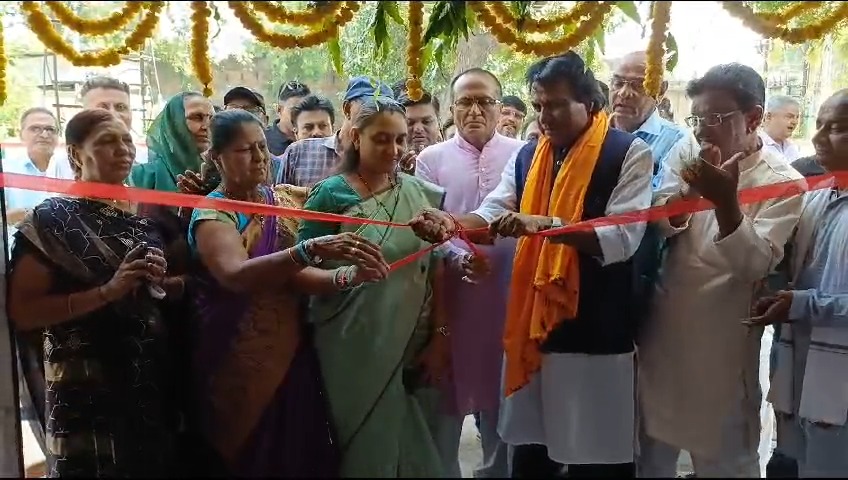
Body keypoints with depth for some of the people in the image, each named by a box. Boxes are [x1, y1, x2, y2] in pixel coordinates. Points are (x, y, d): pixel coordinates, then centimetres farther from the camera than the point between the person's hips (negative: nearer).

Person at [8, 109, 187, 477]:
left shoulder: (144, 213, 8)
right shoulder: (52, 219, -9)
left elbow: (174, 290, 18)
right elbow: (22, 312, -14)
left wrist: (161, 282, -4)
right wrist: (108, 291, -23)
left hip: (154, 379, 6)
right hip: (88, 387, -5)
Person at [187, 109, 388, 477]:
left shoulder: (283, 201, 5)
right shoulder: (211, 214, -12)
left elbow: (291, 271, -5)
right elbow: (236, 275, -32)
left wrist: (347, 276, -24)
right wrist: (311, 250, -44)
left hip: (290, 355, 5)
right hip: (238, 362, -4)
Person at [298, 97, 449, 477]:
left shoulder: (422, 193, 3)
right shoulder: (330, 195, -7)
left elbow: (435, 270, 4)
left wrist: (440, 336, 0)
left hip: (416, 348, 4)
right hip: (356, 351, -3)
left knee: (416, 449, 15)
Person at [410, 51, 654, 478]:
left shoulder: (628, 154, -6)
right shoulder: (527, 157, 12)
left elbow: (622, 238, -18)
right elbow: (492, 214, 0)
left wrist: (545, 224, -29)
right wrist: (451, 222, -21)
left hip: (596, 334, -5)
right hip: (531, 328, 5)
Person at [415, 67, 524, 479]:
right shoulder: (431, 159, 4)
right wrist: (456, 258, -18)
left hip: (507, 294, 1)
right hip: (451, 294, 0)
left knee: (500, 394, 14)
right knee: (446, 395, 9)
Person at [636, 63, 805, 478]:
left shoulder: (782, 181, -12)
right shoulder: (689, 159, 3)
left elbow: (755, 266, -20)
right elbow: (658, 224, -7)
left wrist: (725, 200, -34)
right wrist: (689, 191, -27)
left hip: (721, 344, -4)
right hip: (663, 330, 5)